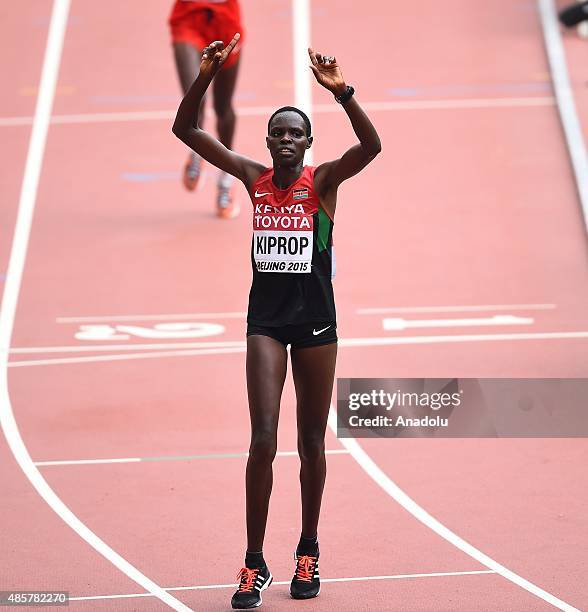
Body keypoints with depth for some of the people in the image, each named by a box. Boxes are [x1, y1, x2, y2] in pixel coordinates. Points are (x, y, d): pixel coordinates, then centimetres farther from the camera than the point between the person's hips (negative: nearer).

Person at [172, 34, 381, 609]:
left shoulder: (323, 180, -5)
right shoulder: (253, 178, 2)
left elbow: (371, 145, -25)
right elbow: (185, 129, 0)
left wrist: (340, 90, -37)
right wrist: (207, 76, -14)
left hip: (315, 321, -1)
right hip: (266, 319, 1)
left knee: (311, 442, 9)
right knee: (263, 440, -9)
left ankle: (308, 551, 25)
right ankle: (254, 563, -4)